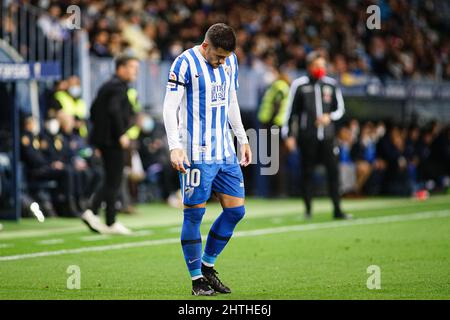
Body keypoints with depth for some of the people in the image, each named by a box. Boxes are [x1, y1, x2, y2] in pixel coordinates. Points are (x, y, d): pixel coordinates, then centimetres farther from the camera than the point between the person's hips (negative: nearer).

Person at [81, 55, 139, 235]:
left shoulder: (107, 86, 16)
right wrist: (121, 134, -21)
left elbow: (93, 110, 21)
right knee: (113, 182, -3)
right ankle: (111, 223, 1)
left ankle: (92, 212, 2)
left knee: (110, 181, 14)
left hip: (102, 137, 9)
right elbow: (114, 110, -26)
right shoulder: (119, 87, -13)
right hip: (113, 140, -9)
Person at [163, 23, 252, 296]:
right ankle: (197, 279, 6)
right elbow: (170, 108, -14)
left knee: (236, 210, 5)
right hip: (197, 154, -7)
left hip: (226, 153, 7)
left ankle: (207, 265, 20)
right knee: (195, 214, -3)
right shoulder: (185, 63, -11)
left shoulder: (231, 61, 10)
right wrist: (175, 147, -24)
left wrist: (243, 139, 23)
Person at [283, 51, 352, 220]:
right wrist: (289, 135, 0)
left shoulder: (331, 84, 9)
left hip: (326, 135, 2)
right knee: (307, 172, 2)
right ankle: (308, 210, 11)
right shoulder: (299, 85, 0)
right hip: (307, 136, -2)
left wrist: (329, 117, -5)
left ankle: (337, 210, -1)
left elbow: (340, 108, 16)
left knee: (333, 171, -4)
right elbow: (291, 111, 3)